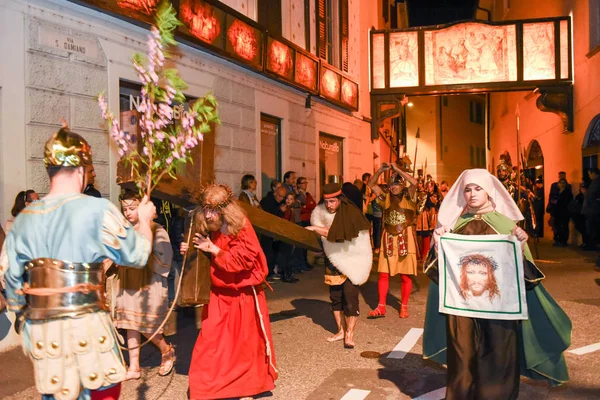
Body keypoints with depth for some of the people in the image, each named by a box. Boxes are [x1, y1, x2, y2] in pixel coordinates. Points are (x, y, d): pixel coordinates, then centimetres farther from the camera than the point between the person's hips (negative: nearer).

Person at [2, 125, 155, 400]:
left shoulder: (23, 218, 4)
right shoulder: (97, 210, -12)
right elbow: (138, 255, -2)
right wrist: (145, 219, 16)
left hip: (39, 330, 5)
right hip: (85, 326, -5)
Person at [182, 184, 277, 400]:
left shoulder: (242, 228, -18)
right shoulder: (213, 230, 2)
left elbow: (241, 260, -24)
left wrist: (213, 249, -24)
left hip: (243, 295, -5)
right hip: (220, 294, 6)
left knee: (245, 341, 7)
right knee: (211, 341, 5)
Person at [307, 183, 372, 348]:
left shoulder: (350, 213, -20)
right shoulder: (322, 212, -1)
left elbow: (338, 234, -31)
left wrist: (315, 228, -29)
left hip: (352, 259, -6)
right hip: (333, 260, 6)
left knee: (350, 296, -8)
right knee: (335, 296, 9)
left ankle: (349, 334, 2)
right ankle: (340, 331, 22)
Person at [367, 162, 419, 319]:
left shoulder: (408, 197, -2)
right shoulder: (386, 198, 8)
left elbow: (414, 182, -20)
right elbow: (371, 184, 5)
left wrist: (397, 169, -16)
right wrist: (381, 170, -7)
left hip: (405, 239, -3)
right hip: (388, 240, 3)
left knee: (405, 275, 3)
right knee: (383, 274, 1)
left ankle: (404, 307, 16)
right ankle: (381, 307, 7)